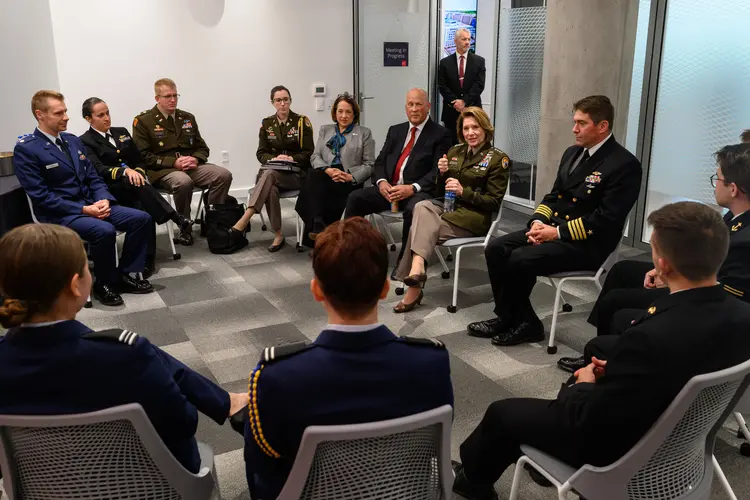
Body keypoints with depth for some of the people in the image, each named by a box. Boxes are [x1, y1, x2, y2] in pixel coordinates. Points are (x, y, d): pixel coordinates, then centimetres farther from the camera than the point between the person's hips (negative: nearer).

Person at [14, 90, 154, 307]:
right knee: (104, 230, -34)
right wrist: (83, 209, -21)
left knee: (141, 218, -9)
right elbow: (40, 196, -16)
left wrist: (103, 200, -8)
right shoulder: (26, 149, -10)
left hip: (91, 205, 7)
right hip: (59, 214, -7)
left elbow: (93, 178, 13)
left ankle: (127, 275, 3)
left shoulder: (73, 141, 13)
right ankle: (104, 284, -10)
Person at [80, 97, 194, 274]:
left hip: (133, 187, 4)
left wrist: (138, 173, -6)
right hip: (111, 190, -4)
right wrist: (125, 171, -31)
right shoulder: (85, 142, 1)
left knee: (144, 208, -32)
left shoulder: (122, 132, 19)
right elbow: (98, 170, -14)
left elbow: (140, 160, 17)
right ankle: (177, 220, -43)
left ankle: (146, 260, -34)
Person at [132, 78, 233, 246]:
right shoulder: (143, 121, 2)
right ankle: (185, 230, -19)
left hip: (190, 166, 5)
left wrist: (195, 159, -6)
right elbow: (143, 156, -6)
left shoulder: (188, 118, 18)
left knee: (224, 175, -21)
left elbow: (202, 148, 19)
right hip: (162, 170, -5)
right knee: (183, 182, -39)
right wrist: (174, 162, -17)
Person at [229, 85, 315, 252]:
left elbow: (308, 153, -1)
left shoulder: (302, 121, 1)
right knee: (271, 189, -36)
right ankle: (278, 235, -27)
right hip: (273, 170, 3)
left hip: (297, 173, -2)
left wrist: (291, 158, -20)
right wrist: (274, 159, -16)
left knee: (269, 174, -36)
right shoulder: (266, 123, 10)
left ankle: (244, 221, -43)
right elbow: (261, 153, 7)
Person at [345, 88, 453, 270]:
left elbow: (438, 171, -8)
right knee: (355, 198, -17)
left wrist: (412, 188, -21)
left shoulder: (440, 134, 2)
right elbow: (380, 161, 15)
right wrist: (381, 182, -7)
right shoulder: (395, 131, 20)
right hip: (388, 188, 5)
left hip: (418, 191, -5)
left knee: (413, 209, -37)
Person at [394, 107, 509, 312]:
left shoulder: (498, 159, -3)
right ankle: (417, 268, -39)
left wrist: (464, 192, -19)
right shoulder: (455, 151, 14)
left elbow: (494, 203, -7)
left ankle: (414, 287, -25)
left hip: (474, 217, -5)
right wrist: (442, 173, -5)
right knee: (422, 207, -29)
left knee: (420, 227, -26)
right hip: (448, 206, 5)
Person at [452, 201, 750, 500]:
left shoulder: (651, 338, -39)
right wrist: (616, 371, 2)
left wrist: (585, 384, -6)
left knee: (503, 412, 13)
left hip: (620, 452, -7)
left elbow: (587, 424, -25)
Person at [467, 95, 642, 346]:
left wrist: (557, 232, -19)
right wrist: (538, 221, -4)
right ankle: (507, 316, 0)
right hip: (552, 229, 8)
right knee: (495, 248, -9)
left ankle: (526, 323, -3)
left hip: (586, 244, -8)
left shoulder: (625, 165, -13)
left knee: (519, 260, -26)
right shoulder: (572, 153, 14)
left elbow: (605, 220, -19)